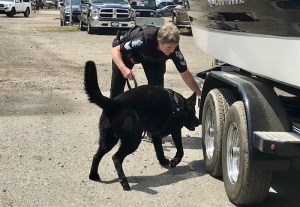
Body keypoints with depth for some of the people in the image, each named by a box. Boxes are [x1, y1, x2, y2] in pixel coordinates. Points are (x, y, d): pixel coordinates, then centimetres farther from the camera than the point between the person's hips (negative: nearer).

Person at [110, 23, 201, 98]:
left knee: (157, 85, -12)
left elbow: (186, 74, -21)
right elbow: (115, 50, -36)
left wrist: (200, 95, -24)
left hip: (152, 56, 3)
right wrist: (123, 68, -53)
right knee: (117, 87, -1)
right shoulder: (144, 40, -44)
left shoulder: (173, 49, -33)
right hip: (126, 50, -3)